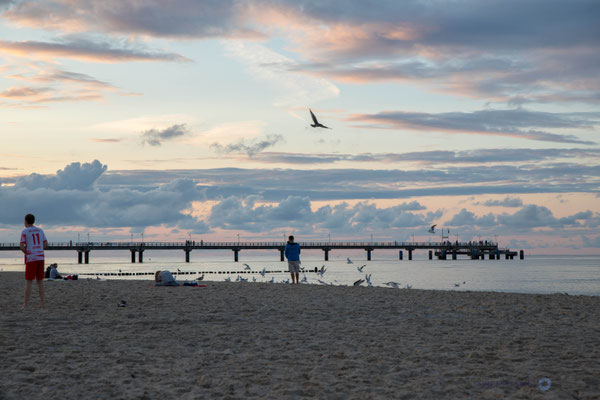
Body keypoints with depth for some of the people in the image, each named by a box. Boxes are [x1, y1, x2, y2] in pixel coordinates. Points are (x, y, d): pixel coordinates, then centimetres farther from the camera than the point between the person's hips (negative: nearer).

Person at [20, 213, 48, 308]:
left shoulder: (24, 232, -3)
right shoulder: (40, 231, 12)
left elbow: (22, 247, -9)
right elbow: (46, 245, 10)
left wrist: (26, 252, 10)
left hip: (31, 258, -4)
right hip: (41, 257, 4)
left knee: (28, 281, -2)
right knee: (40, 280, 10)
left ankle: (25, 305, -4)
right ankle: (42, 303, 7)